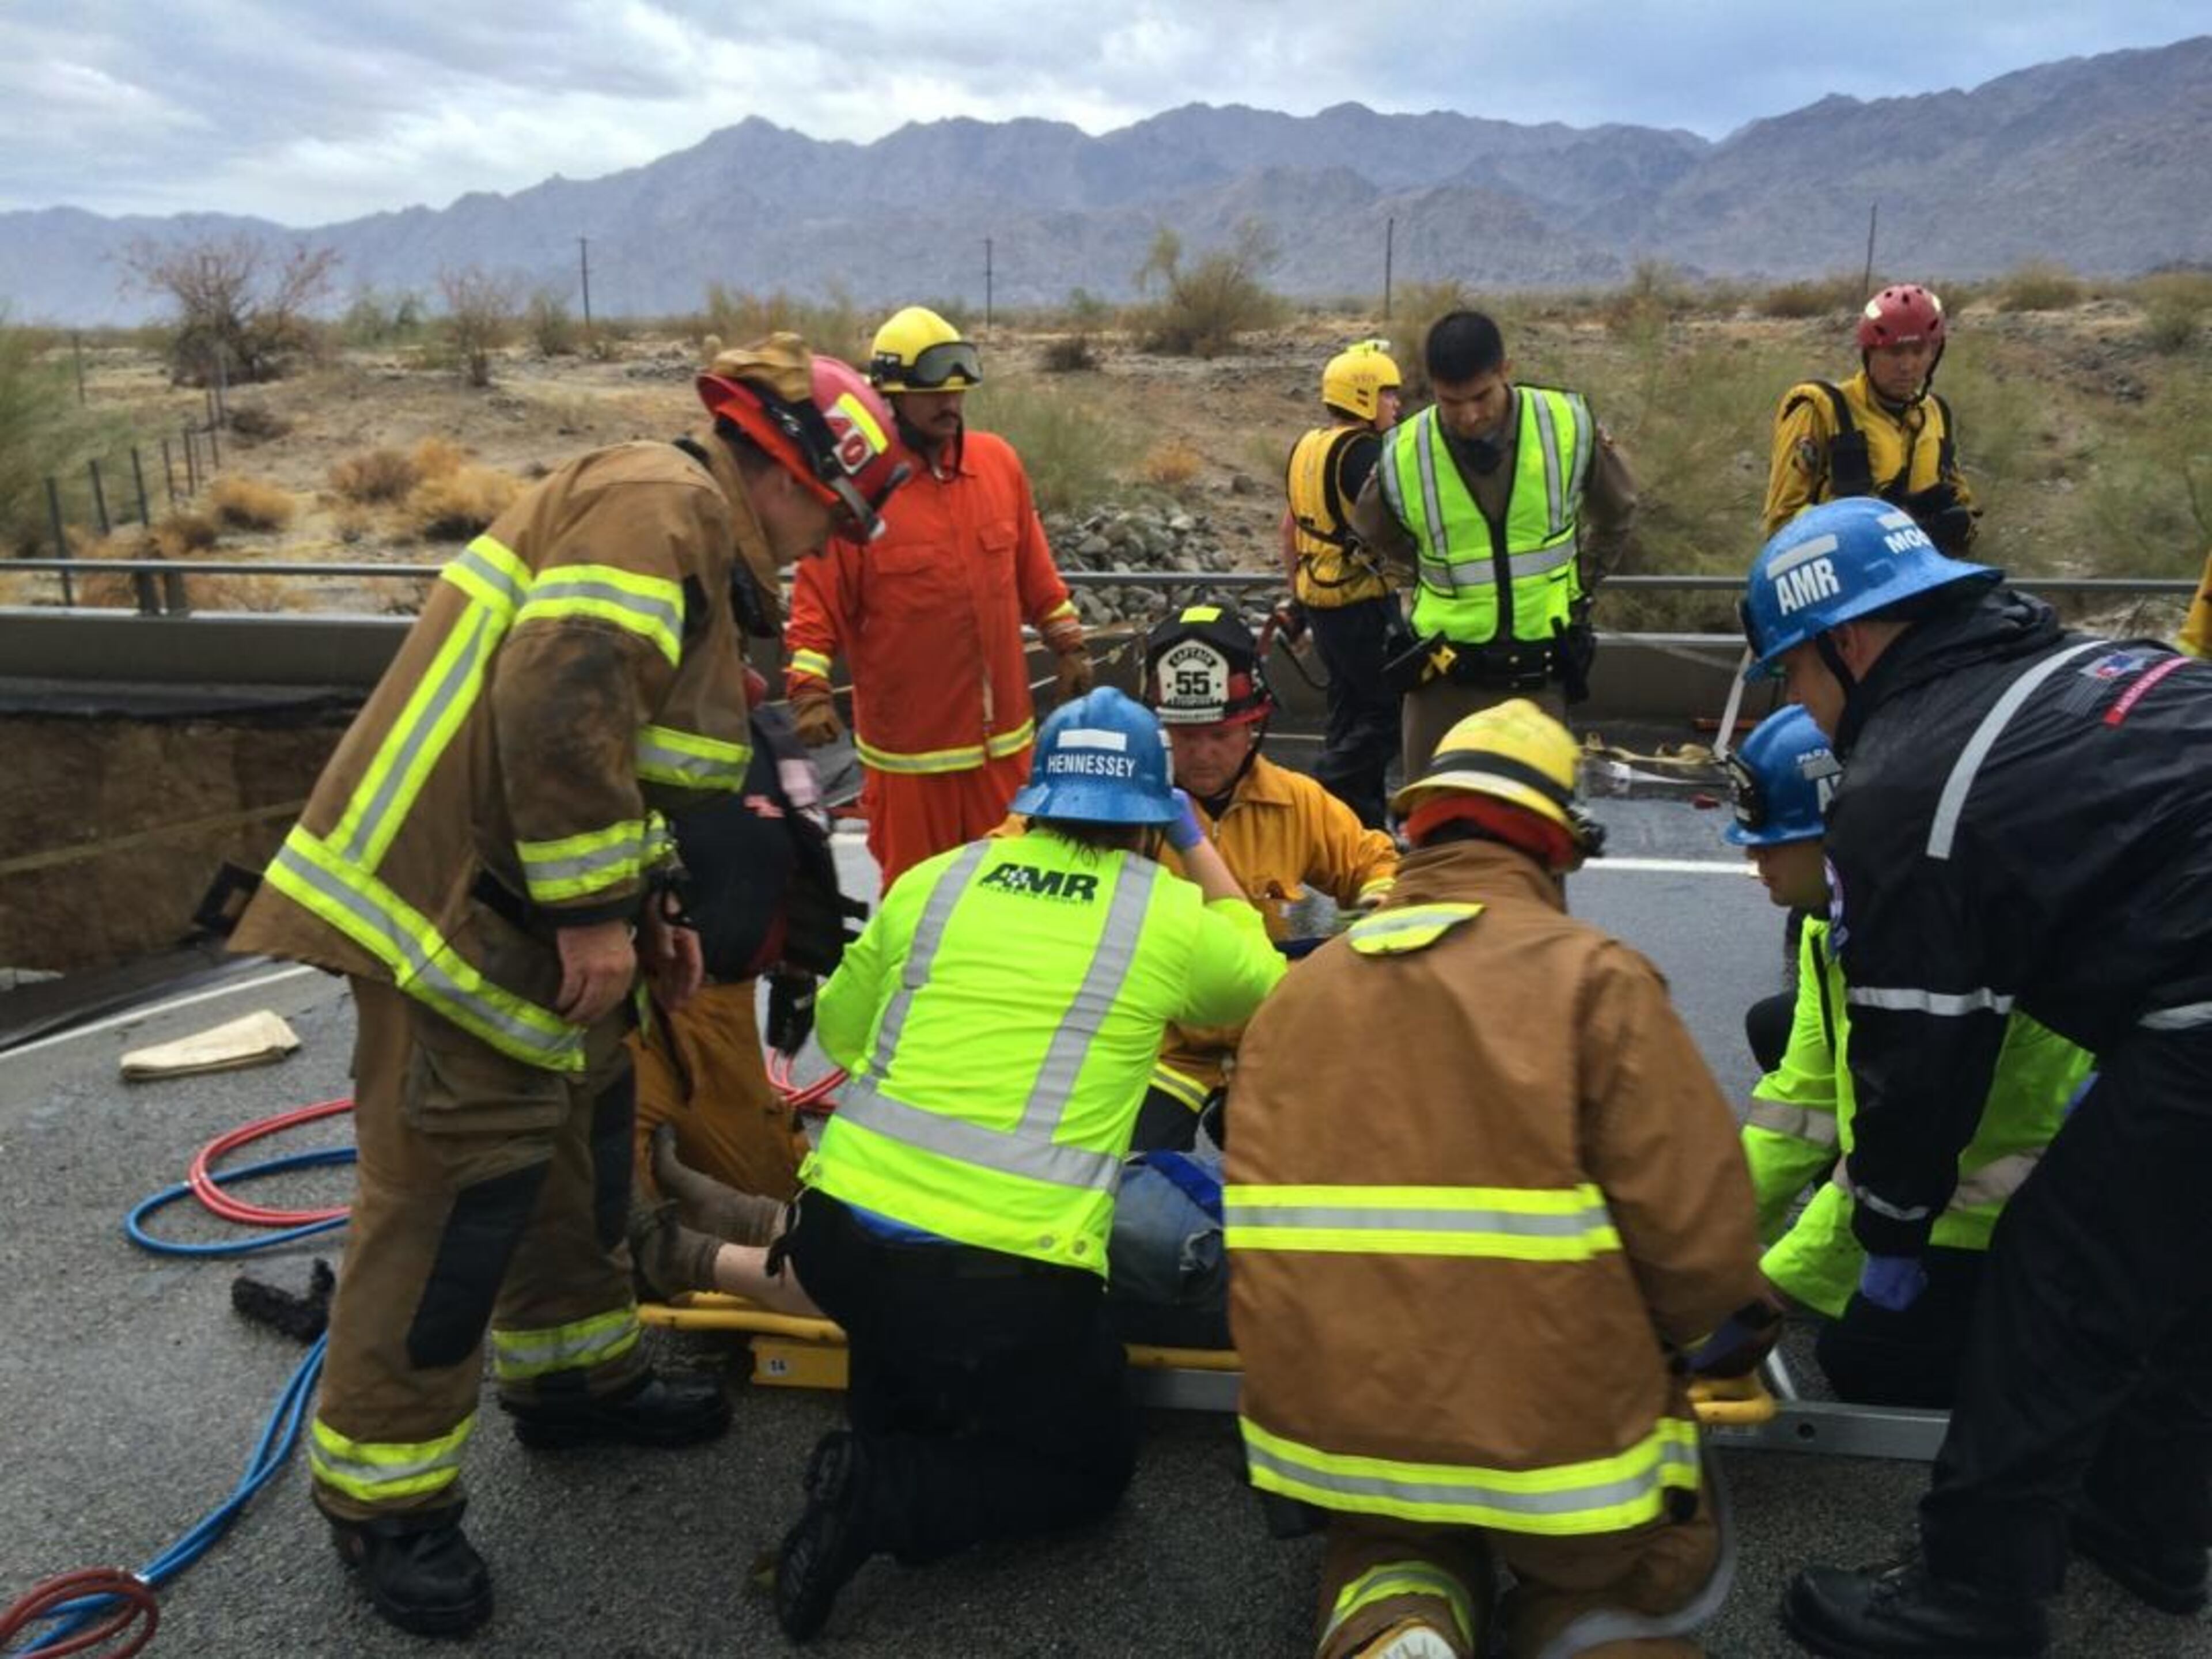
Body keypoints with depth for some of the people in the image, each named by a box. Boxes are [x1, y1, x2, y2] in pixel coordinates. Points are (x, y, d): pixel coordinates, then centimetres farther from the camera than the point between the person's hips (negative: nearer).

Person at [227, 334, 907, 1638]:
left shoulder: (700, 551, 18)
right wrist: (593, 911, -22)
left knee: (583, 1128, 20)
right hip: (453, 904, -11)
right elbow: (561, 701, -28)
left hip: (526, 903, 11)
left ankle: (575, 1374, 39)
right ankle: (384, 1494, 16)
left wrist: (645, 911, 17)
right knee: (456, 1189, -2)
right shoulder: (660, 502, -15)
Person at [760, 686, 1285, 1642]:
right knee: (1091, 1467, 21)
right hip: (1006, 1281, -4)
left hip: (838, 1238, 4)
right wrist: (1199, 846, 31)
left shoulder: (934, 878, 7)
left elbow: (838, 1031, 21)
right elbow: (1260, 982, 23)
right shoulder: (1173, 913, -1)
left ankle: (884, 1430, 16)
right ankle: (884, 1494, -1)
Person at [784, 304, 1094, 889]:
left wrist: (1067, 643, 15)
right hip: (908, 741, -5)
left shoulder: (1000, 462, 3)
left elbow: (1035, 570, 13)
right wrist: (810, 688, -20)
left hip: (1003, 733, 5)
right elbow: (819, 600, -10)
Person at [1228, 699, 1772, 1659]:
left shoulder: (1299, 988, 3)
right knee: (1629, 1571, 29)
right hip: (1554, 1435, -2)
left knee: (1392, 1541, 34)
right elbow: (1699, 1229, -14)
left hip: (1325, 1427, 3)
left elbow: (1266, 1211, 8)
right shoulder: (1592, 978, -10)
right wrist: (1694, 1334, 8)